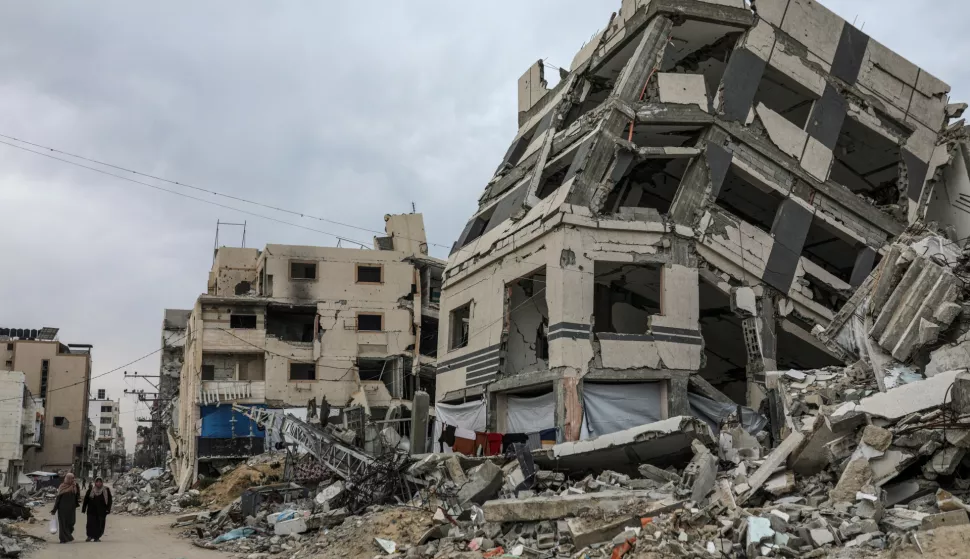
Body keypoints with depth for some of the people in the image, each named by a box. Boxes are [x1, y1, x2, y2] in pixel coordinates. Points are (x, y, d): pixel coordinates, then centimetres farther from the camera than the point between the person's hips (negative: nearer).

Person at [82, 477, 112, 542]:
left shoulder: (106, 491, 4)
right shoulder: (90, 490, 5)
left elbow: (109, 501, 5)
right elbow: (86, 500, 8)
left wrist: (108, 509, -2)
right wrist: (84, 508, 5)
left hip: (102, 511, 0)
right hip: (91, 510, 0)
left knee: (100, 525, 0)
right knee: (91, 523, -6)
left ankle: (97, 537, 10)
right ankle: (90, 536, 9)